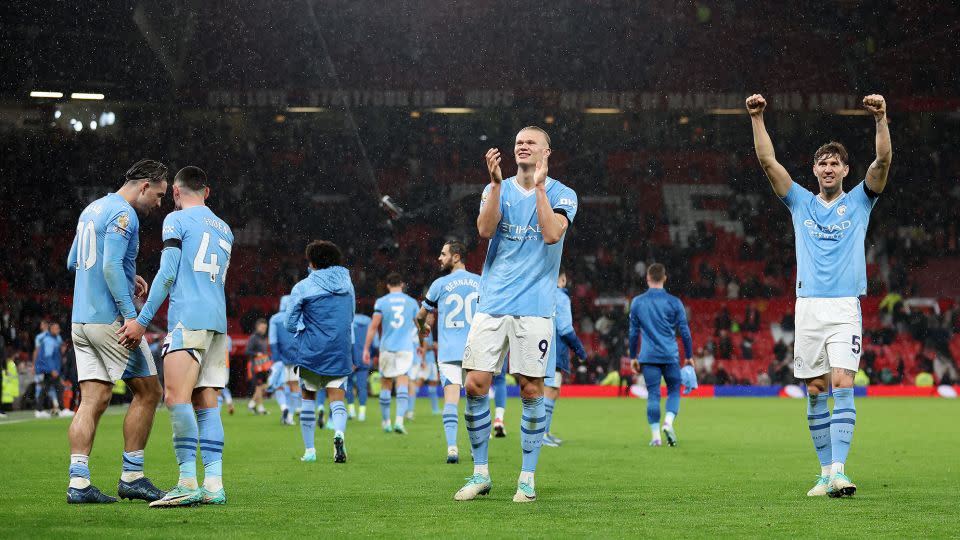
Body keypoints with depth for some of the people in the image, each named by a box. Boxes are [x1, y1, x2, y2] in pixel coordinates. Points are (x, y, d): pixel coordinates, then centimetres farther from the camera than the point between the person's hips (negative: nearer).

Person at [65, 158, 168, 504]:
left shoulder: (92, 209, 18)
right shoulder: (124, 214, -10)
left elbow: (73, 262, 24)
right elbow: (111, 266, -21)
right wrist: (131, 316, -23)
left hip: (81, 320, 8)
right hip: (110, 319, -8)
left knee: (92, 401, 3)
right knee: (148, 392, 4)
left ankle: (78, 482, -6)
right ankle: (131, 477, 5)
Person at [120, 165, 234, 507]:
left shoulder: (177, 219, 2)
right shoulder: (224, 229, 24)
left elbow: (168, 273, -8)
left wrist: (143, 319, -8)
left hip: (188, 319, -8)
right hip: (218, 322, 8)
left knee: (176, 396, -14)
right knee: (206, 403, 5)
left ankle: (188, 483, -24)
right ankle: (214, 485, -2)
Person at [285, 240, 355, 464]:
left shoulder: (302, 287, -5)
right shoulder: (347, 283, 7)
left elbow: (290, 325, -2)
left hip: (311, 352, -2)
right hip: (340, 353, 2)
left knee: (308, 396, 13)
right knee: (337, 398, 1)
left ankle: (309, 449, 13)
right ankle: (339, 432, -29)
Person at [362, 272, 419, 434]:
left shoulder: (381, 302, 1)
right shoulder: (411, 302, 6)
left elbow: (373, 326, -6)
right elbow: (419, 326, 14)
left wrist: (366, 349, -3)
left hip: (387, 348, 0)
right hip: (405, 347, 0)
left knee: (386, 385, 12)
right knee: (402, 385, -6)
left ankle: (386, 422, 18)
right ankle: (399, 420, -22)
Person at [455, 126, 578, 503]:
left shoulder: (562, 194, 2)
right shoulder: (497, 189, 10)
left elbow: (552, 234, -16)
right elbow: (485, 229, -8)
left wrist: (539, 187, -16)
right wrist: (496, 183, -16)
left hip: (535, 306, -2)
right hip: (492, 303, 2)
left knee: (531, 389, -2)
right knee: (475, 385, -4)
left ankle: (528, 477, 9)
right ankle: (480, 474, 9)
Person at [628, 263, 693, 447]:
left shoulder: (637, 302, 4)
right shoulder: (674, 302, 0)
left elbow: (633, 332, 8)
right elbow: (684, 332, 2)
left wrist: (633, 357, 16)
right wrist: (689, 356, 11)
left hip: (648, 357, 1)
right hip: (670, 356, -1)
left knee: (653, 395, 3)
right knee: (674, 390, 11)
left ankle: (655, 436, 0)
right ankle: (668, 422, -12)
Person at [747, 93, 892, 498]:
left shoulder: (859, 201, 10)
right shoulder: (801, 202, 14)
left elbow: (883, 161, -5)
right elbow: (768, 161, 7)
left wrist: (880, 119, -18)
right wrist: (757, 118, -4)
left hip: (845, 308, -2)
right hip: (808, 308, 2)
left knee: (842, 384, -14)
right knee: (816, 390, 3)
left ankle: (838, 471, -20)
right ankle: (826, 471, 11)